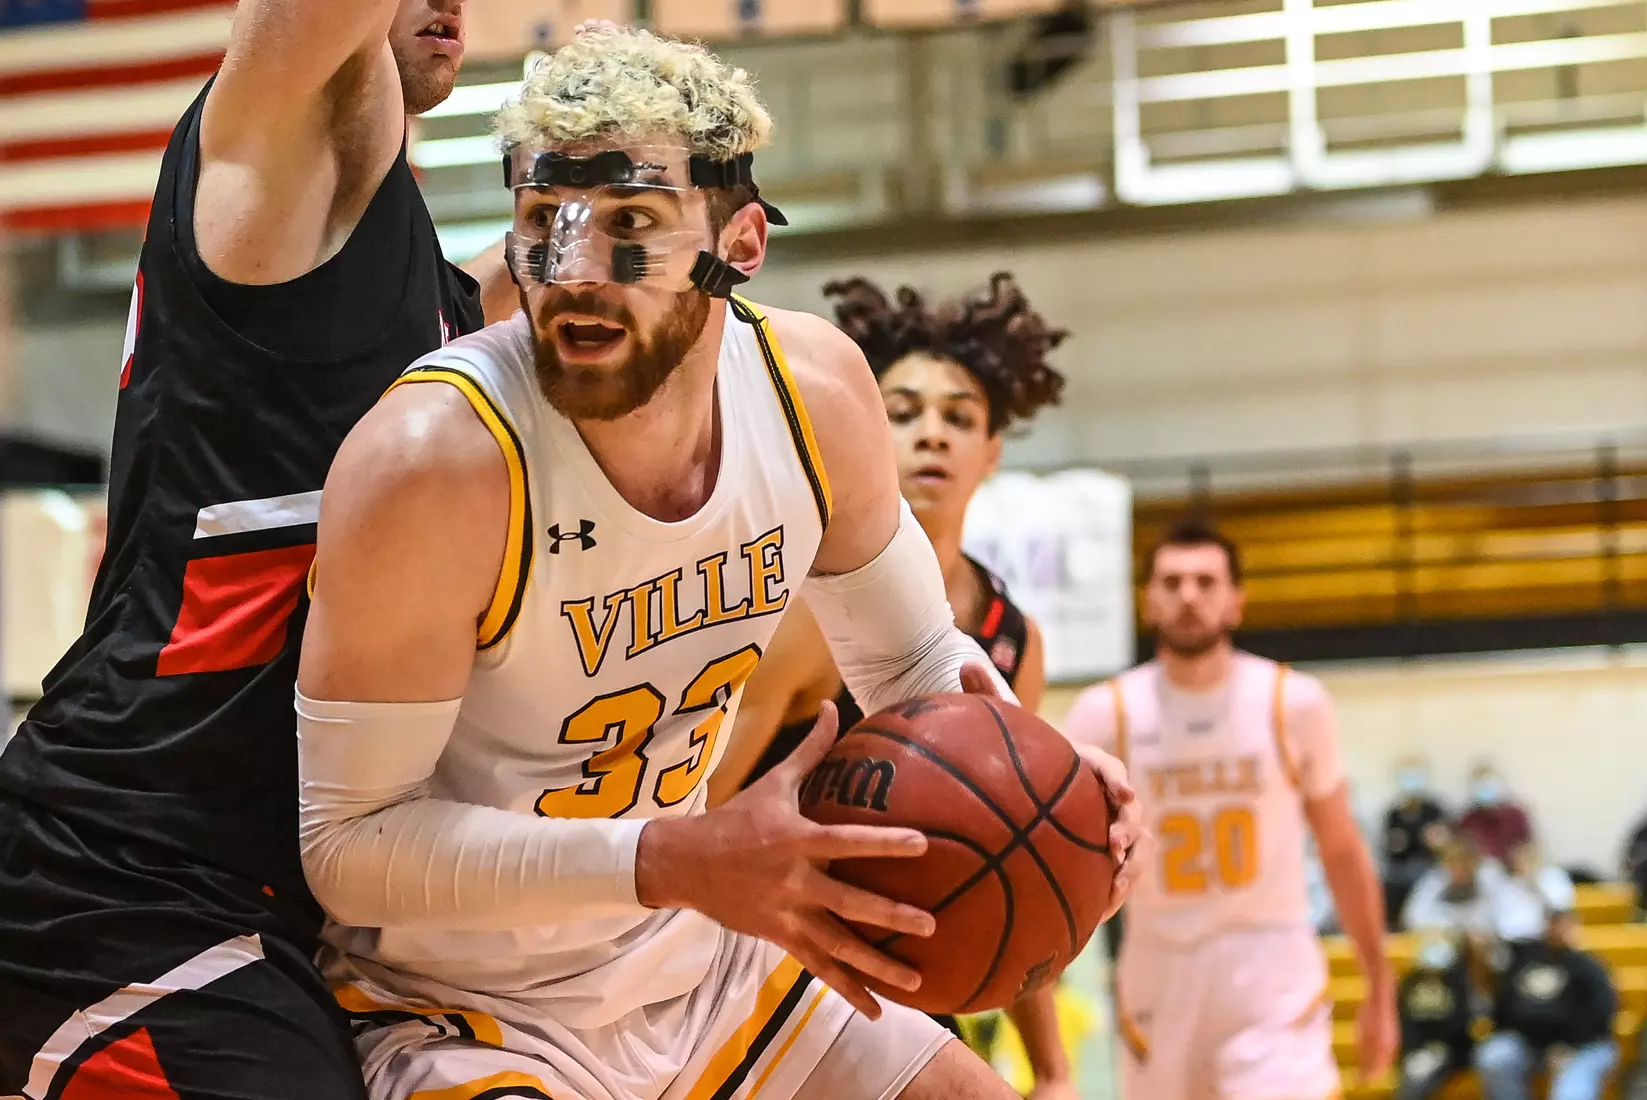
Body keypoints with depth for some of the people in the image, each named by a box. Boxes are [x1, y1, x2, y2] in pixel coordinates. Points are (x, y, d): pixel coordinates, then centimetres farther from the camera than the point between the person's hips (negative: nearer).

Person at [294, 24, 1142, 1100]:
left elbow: (912, 660, 6)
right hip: (462, 1013, -6)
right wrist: (675, 862, -36)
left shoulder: (816, 386, -10)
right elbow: (348, 841, -25)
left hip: (696, 968, 7)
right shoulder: (431, 463, -28)